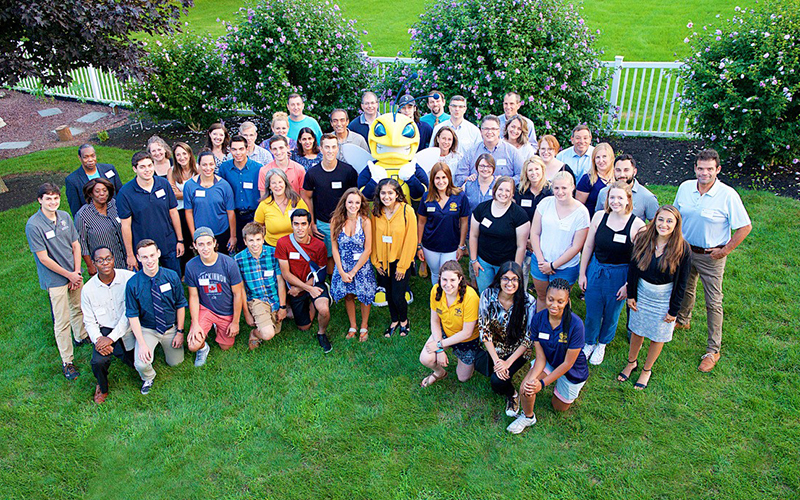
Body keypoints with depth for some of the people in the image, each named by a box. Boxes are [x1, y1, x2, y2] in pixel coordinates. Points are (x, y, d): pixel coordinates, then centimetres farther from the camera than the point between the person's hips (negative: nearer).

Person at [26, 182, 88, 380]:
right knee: (62, 321, -1)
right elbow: (44, 258, -16)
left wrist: (77, 271, -2)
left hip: (74, 273, 6)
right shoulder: (34, 225, -19)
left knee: (79, 308, 23)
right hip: (55, 279, -6)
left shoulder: (65, 216, -1)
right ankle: (67, 361, 10)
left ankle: (81, 337, 48)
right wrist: (69, 275, -11)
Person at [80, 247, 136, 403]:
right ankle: (102, 387, 11)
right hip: (104, 329, 0)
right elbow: (89, 321, 2)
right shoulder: (88, 289, -5)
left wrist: (111, 338, -18)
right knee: (98, 361, -25)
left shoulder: (129, 278, -15)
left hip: (128, 328, 0)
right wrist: (98, 340, -18)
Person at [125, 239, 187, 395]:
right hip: (147, 330, -2)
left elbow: (180, 305, -4)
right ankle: (148, 378, 15)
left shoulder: (172, 276, -14)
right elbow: (133, 315, -13)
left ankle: (166, 345, 46)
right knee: (142, 364, -24)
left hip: (171, 328, 2)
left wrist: (180, 332, -4)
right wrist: (141, 343, -20)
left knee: (175, 362, 14)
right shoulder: (133, 284, -17)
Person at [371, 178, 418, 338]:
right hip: (383, 261, 4)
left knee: (398, 296, -1)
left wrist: (402, 266, -11)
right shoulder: (375, 211, -6)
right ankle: (394, 321, 41)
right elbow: (373, 238, 3)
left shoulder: (407, 211, -17)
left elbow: (411, 241, -13)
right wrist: (375, 261, 2)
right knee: (389, 294, 16)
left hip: (400, 260, -3)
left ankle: (404, 320, 29)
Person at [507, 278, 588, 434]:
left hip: (572, 370, -2)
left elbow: (568, 363, -25)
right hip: (548, 363, 2)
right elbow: (540, 356, -17)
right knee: (525, 388, -24)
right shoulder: (537, 319, -21)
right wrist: (532, 378, -35)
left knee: (559, 407, 15)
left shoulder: (575, 324, -32)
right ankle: (528, 417, 7)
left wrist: (542, 383, -27)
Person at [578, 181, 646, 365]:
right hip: (595, 271, 2)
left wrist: (628, 284, -10)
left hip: (620, 275, -2)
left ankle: (602, 344, 44)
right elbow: (588, 246, 2)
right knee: (592, 313, 14)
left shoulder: (637, 225, -16)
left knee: (611, 314, 17)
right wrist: (582, 273, 3)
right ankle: (589, 343, 40)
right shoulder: (599, 216, -6)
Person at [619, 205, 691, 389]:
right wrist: (631, 295, 1)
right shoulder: (642, 239, -12)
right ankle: (631, 362, 42)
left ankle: (647, 369, 36)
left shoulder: (683, 248, -18)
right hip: (642, 293, 2)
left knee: (658, 337, 14)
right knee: (637, 331, 18)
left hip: (664, 299, -2)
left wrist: (674, 310, -7)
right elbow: (632, 268, -2)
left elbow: (682, 283, -10)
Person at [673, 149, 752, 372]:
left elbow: (745, 227, -11)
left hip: (711, 256, -4)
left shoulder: (728, 195, -18)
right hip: (685, 250, 5)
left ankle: (713, 351, 13)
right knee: (685, 289, 25)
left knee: (713, 303, 3)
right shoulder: (685, 187, -5)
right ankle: (683, 321, 52)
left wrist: (726, 250, -13)